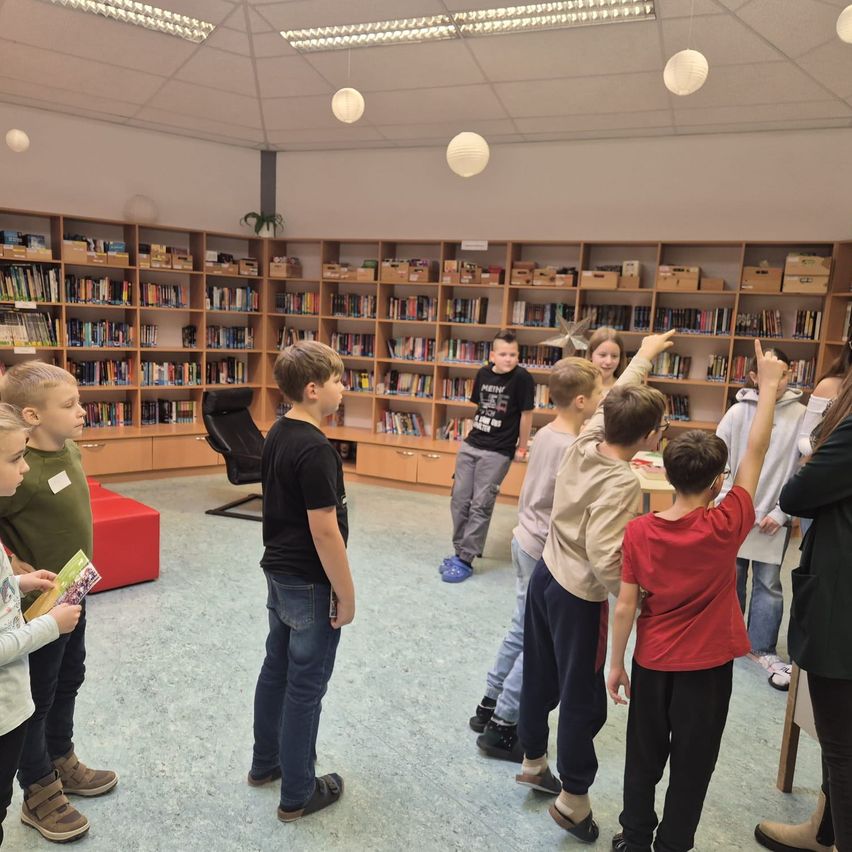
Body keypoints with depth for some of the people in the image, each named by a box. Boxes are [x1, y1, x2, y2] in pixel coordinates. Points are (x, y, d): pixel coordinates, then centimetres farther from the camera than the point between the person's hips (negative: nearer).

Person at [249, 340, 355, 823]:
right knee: (305, 687, 5)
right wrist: (346, 595, -17)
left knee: (277, 669, 22)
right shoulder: (316, 450, -25)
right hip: (310, 584, -9)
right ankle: (298, 794, 21)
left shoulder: (278, 435, 3)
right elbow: (324, 532, -24)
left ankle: (266, 762, 40)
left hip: (278, 573, 9)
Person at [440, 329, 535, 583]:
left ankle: (465, 560, 5)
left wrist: (522, 448, -1)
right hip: (470, 445, 6)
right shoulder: (483, 374, 4)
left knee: (480, 505, -3)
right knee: (459, 500, 8)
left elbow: (526, 414, -7)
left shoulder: (522, 378, -12)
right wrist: (477, 433, 15)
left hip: (497, 453, -6)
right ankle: (459, 551, 22)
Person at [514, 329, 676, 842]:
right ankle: (573, 801, 26)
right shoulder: (623, 484, -27)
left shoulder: (586, 442, -7)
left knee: (540, 678, 23)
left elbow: (619, 399, 13)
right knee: (584, 698, 9)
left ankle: (534, 764, 43)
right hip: (581, 597, -8)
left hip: (546, 576, 8)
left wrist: (645, 354, 26)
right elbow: (605, 559, -31)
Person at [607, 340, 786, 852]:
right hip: (707, 664, -2)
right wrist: (768, 386, -5)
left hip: (652, 661, 2)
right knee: (692, 763, 16)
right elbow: (756, 452, -13)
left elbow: (626, 606, -10)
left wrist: (617, 663, 3)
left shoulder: (639, 531, -14)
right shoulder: (727, 527, -20)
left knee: (644, 756, 19)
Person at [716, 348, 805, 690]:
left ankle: (763, 649, 22)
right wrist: (726, 502, -6)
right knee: (731, 578, 13)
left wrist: (782, 512, -7)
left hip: (774, 515, -1)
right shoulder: (738, 412, -4)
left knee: (769, 583, 6)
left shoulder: (800, 415, -7)